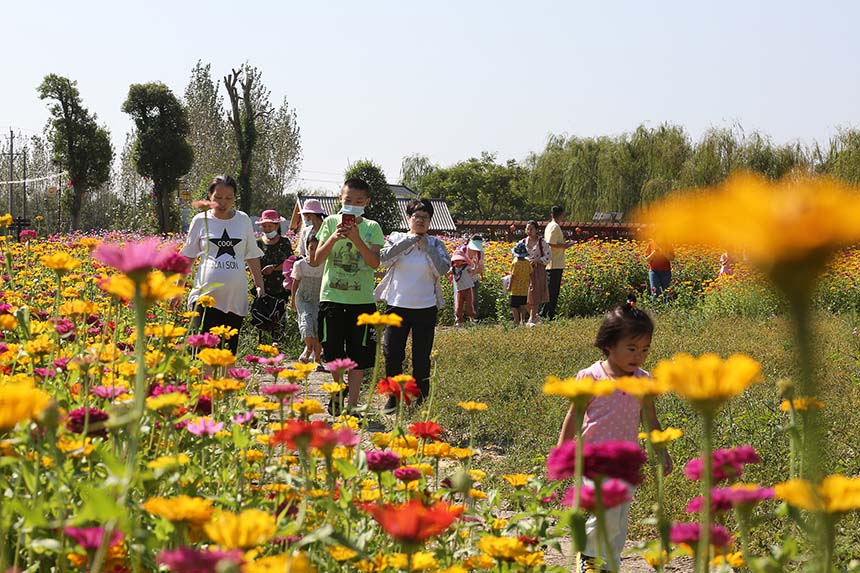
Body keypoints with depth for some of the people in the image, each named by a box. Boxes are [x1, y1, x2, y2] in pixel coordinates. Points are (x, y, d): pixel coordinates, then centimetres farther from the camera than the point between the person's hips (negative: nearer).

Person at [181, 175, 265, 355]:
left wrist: (259, 285, 13)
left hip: (236, 298, 2)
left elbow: (252, 256, 18)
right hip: (206, 295, -2)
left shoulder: (243, 220, 10)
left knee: (229, 350, 3)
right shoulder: (201, 220, 4)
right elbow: (188, 257, 11)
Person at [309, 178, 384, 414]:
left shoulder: (372, 228, 2)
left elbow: (375, 262, -10)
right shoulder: (330, 222, 3)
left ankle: (352, 402, 5)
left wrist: (356, 240, -22)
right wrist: (333, 239, -17)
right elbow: (316, 260, -2)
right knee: (333, 353, 6)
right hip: (332, 297, 1)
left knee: (357, 355, 1)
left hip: (361, 299, 0)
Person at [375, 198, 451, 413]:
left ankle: (420, 401, 13)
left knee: (421, 359, 3)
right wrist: (408, 242, -13)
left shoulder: (435, 244, 5)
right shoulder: (396, 239, 5)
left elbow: (443, 268, -10)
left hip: (425, 308, 0)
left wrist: (427, 247, -11)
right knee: (392, 354, -4)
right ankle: (393, 399, 12)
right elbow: (384, 258, -13)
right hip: (397, 306, 0)